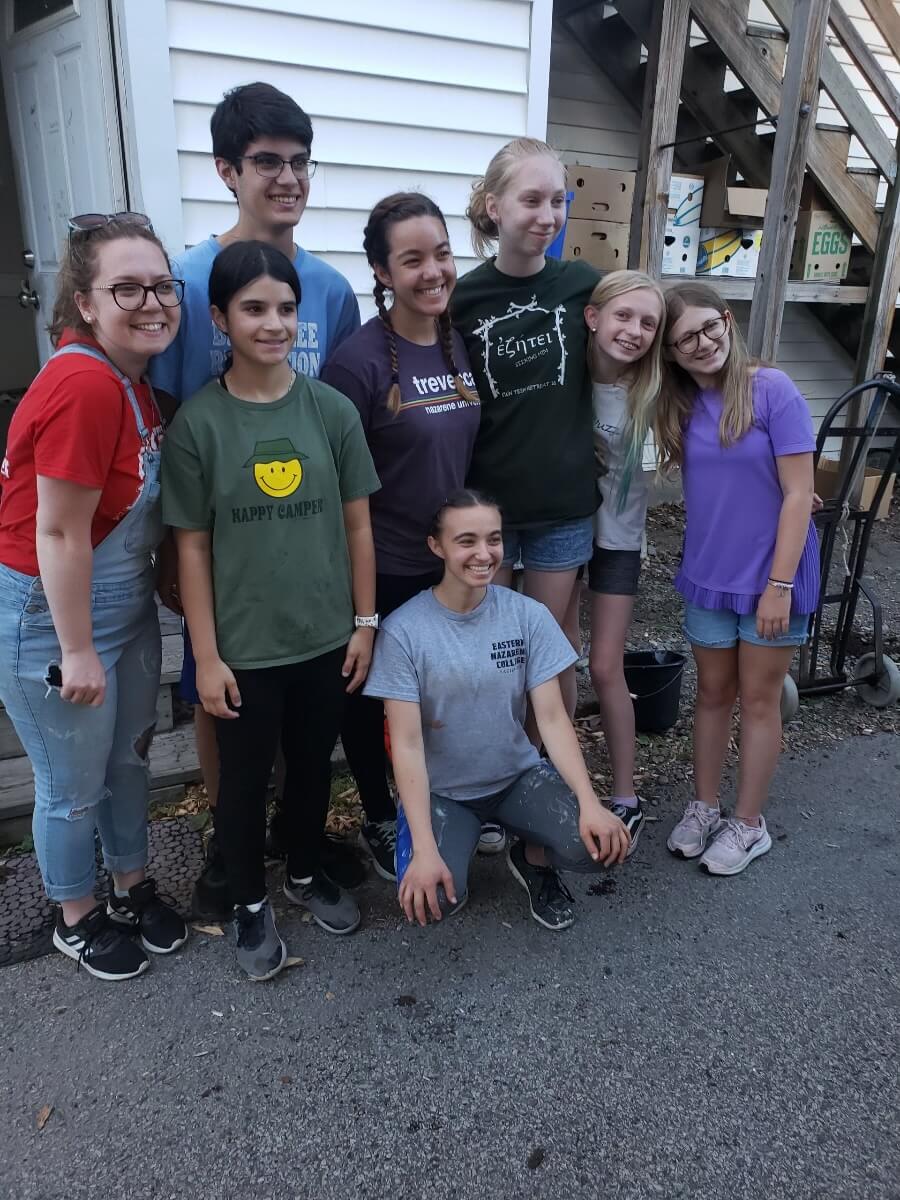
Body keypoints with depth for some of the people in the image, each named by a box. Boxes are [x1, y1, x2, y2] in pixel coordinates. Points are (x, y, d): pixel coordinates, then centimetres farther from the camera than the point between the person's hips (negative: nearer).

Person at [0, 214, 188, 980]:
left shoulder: (137, 380, 2)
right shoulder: (82, 386, -26)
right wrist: (77, 652, -19)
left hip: (126, 602, 9)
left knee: (130, 757, 21)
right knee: (74, 784, 10)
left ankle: (133, 888, 43)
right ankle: (77, 920, 35)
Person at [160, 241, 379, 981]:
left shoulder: (332, 411, -3)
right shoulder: (197, 423, -9)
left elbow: (357, 525, 2)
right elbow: (192, 548, -7)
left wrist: (364, 622, 2)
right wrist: (207, 656, -8)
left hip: (325, 639, 2)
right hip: (244, 649, -2)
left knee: (313, 765, 20)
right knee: (246, 778, 14)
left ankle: (307, 874, 45)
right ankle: (250, 905, 37)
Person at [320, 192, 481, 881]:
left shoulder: (462, 345, 2)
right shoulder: (359, 361, -17)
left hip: (450, 563, 6)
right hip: (382, 571, -6)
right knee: (372, 697, 13)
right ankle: (380, 821, 35)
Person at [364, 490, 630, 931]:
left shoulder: (528, 615, -9)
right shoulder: (403, 630, -17)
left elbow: (552, 718, -9)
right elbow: (407, 745, -18)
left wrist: (589, 802, -24)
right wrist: (424, 849, -26)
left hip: (518, 776, 2)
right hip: (441, 790, -2)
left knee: (599, 843, -24)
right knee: (430, 895, -27)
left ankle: (533, 858, 12)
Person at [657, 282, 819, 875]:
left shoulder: (773, 390, -15)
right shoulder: (681, 405, 0)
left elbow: (799, 494, -15)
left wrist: (779, 584, -17)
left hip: (770, 574, -4)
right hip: (708, 575, 4)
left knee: (759, 699, 9)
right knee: (713, 694, 16)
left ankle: (749, 824, 25)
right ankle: (704, 806, 33)